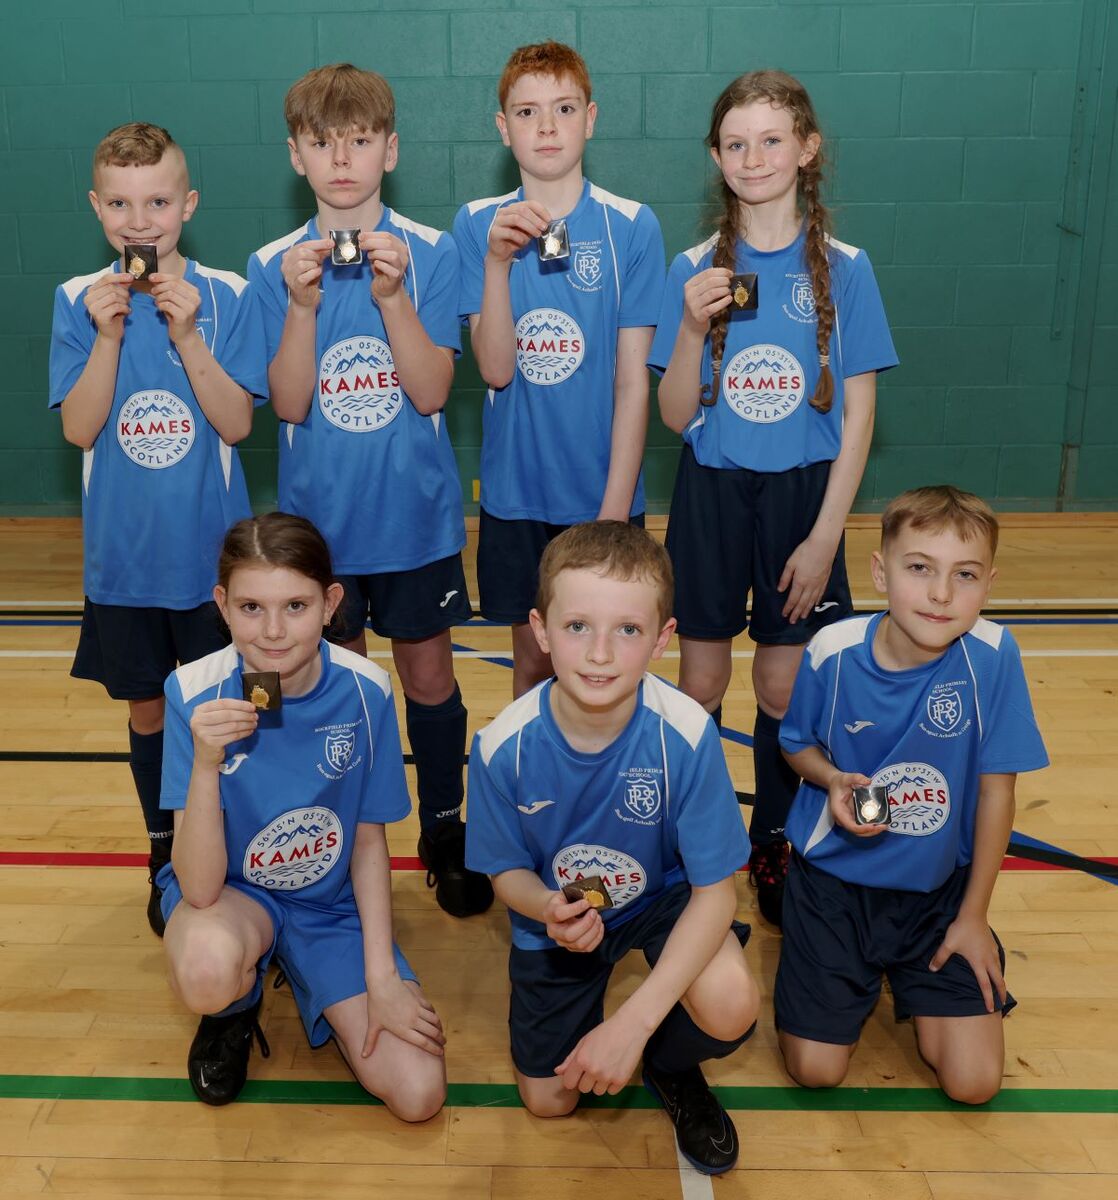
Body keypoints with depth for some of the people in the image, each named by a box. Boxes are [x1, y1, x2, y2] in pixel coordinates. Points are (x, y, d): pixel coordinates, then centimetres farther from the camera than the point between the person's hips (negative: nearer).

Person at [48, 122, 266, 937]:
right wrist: (110, 334, -19)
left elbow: (236, 423, -11)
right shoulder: (78, 301, -1)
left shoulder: (226, 296, -5)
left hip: (213, 554, -1)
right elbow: (80, 429, -7)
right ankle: (165, 854, 33)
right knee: (148, 710, 14)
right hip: (125, 557, 2)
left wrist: (185, 333, -21)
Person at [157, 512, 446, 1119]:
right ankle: (234, 1008, 2)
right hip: (228, 892, -1)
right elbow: (199, 889, -25)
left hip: (333, 904, 2)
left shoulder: (365, 690, -17)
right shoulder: (195, 694, -21)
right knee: (209, 966, -38)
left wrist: (382, 977, -8)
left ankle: (299, 974, 15)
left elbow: (369, 841, -4)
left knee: (419, 1094, -12)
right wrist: (206, 763, -39)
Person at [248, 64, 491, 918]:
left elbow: (430, 392, -12)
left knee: (428, 673, 9)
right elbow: (289, 404, -8)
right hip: (319, 517, 1)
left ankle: (445, 833, 28)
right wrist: (302, 305, -21)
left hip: (415, 512, -1)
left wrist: (392, 295, -24)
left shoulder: (430, 253, -6)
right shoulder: (274, 266, -2)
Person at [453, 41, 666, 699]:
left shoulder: (633, 227, -5)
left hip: (605, 490, -1)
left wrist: (614, 508, -10)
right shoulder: (478, 225, -2)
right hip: (517, 490, 1)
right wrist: (497, 261, -23)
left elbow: (633, 380, -6)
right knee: (533, 658, 14)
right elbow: (496, 369, -10)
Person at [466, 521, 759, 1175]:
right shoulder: (505, 746, -27)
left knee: (731, 1005, -31)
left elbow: (715, 890, -25)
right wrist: (548, 910, -34)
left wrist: (634, 1021, -31)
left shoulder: (685, 734, -33)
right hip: (556, 912, 2)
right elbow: (507, 870, -9)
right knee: (549, 1100, 9)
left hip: (663, 896, -1)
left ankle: (671, 1066, 7)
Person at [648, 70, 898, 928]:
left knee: (784, 688, 8)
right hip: (712, 495, 1)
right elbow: (675, 416, -2)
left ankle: (774, 844, 28)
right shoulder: (695, 270, -1)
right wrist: (693, 329, -20)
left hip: (803, 495, -1)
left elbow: (858, 416, -3)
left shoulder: (843, 269, -3)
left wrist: (824, 538, -8)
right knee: (701, 681, 9)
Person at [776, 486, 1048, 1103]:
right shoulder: (833, 652, -18)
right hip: (835, 874, 0)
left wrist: (973, 914, -3)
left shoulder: (993, 655, -20)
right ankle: (864, 970, 28)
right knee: (815, 1070, -2)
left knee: (975, 1081, -4)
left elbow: (996, 790, -10)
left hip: (939, 887, 0)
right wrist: (833, 780, -21)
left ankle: (914, 981, 25)